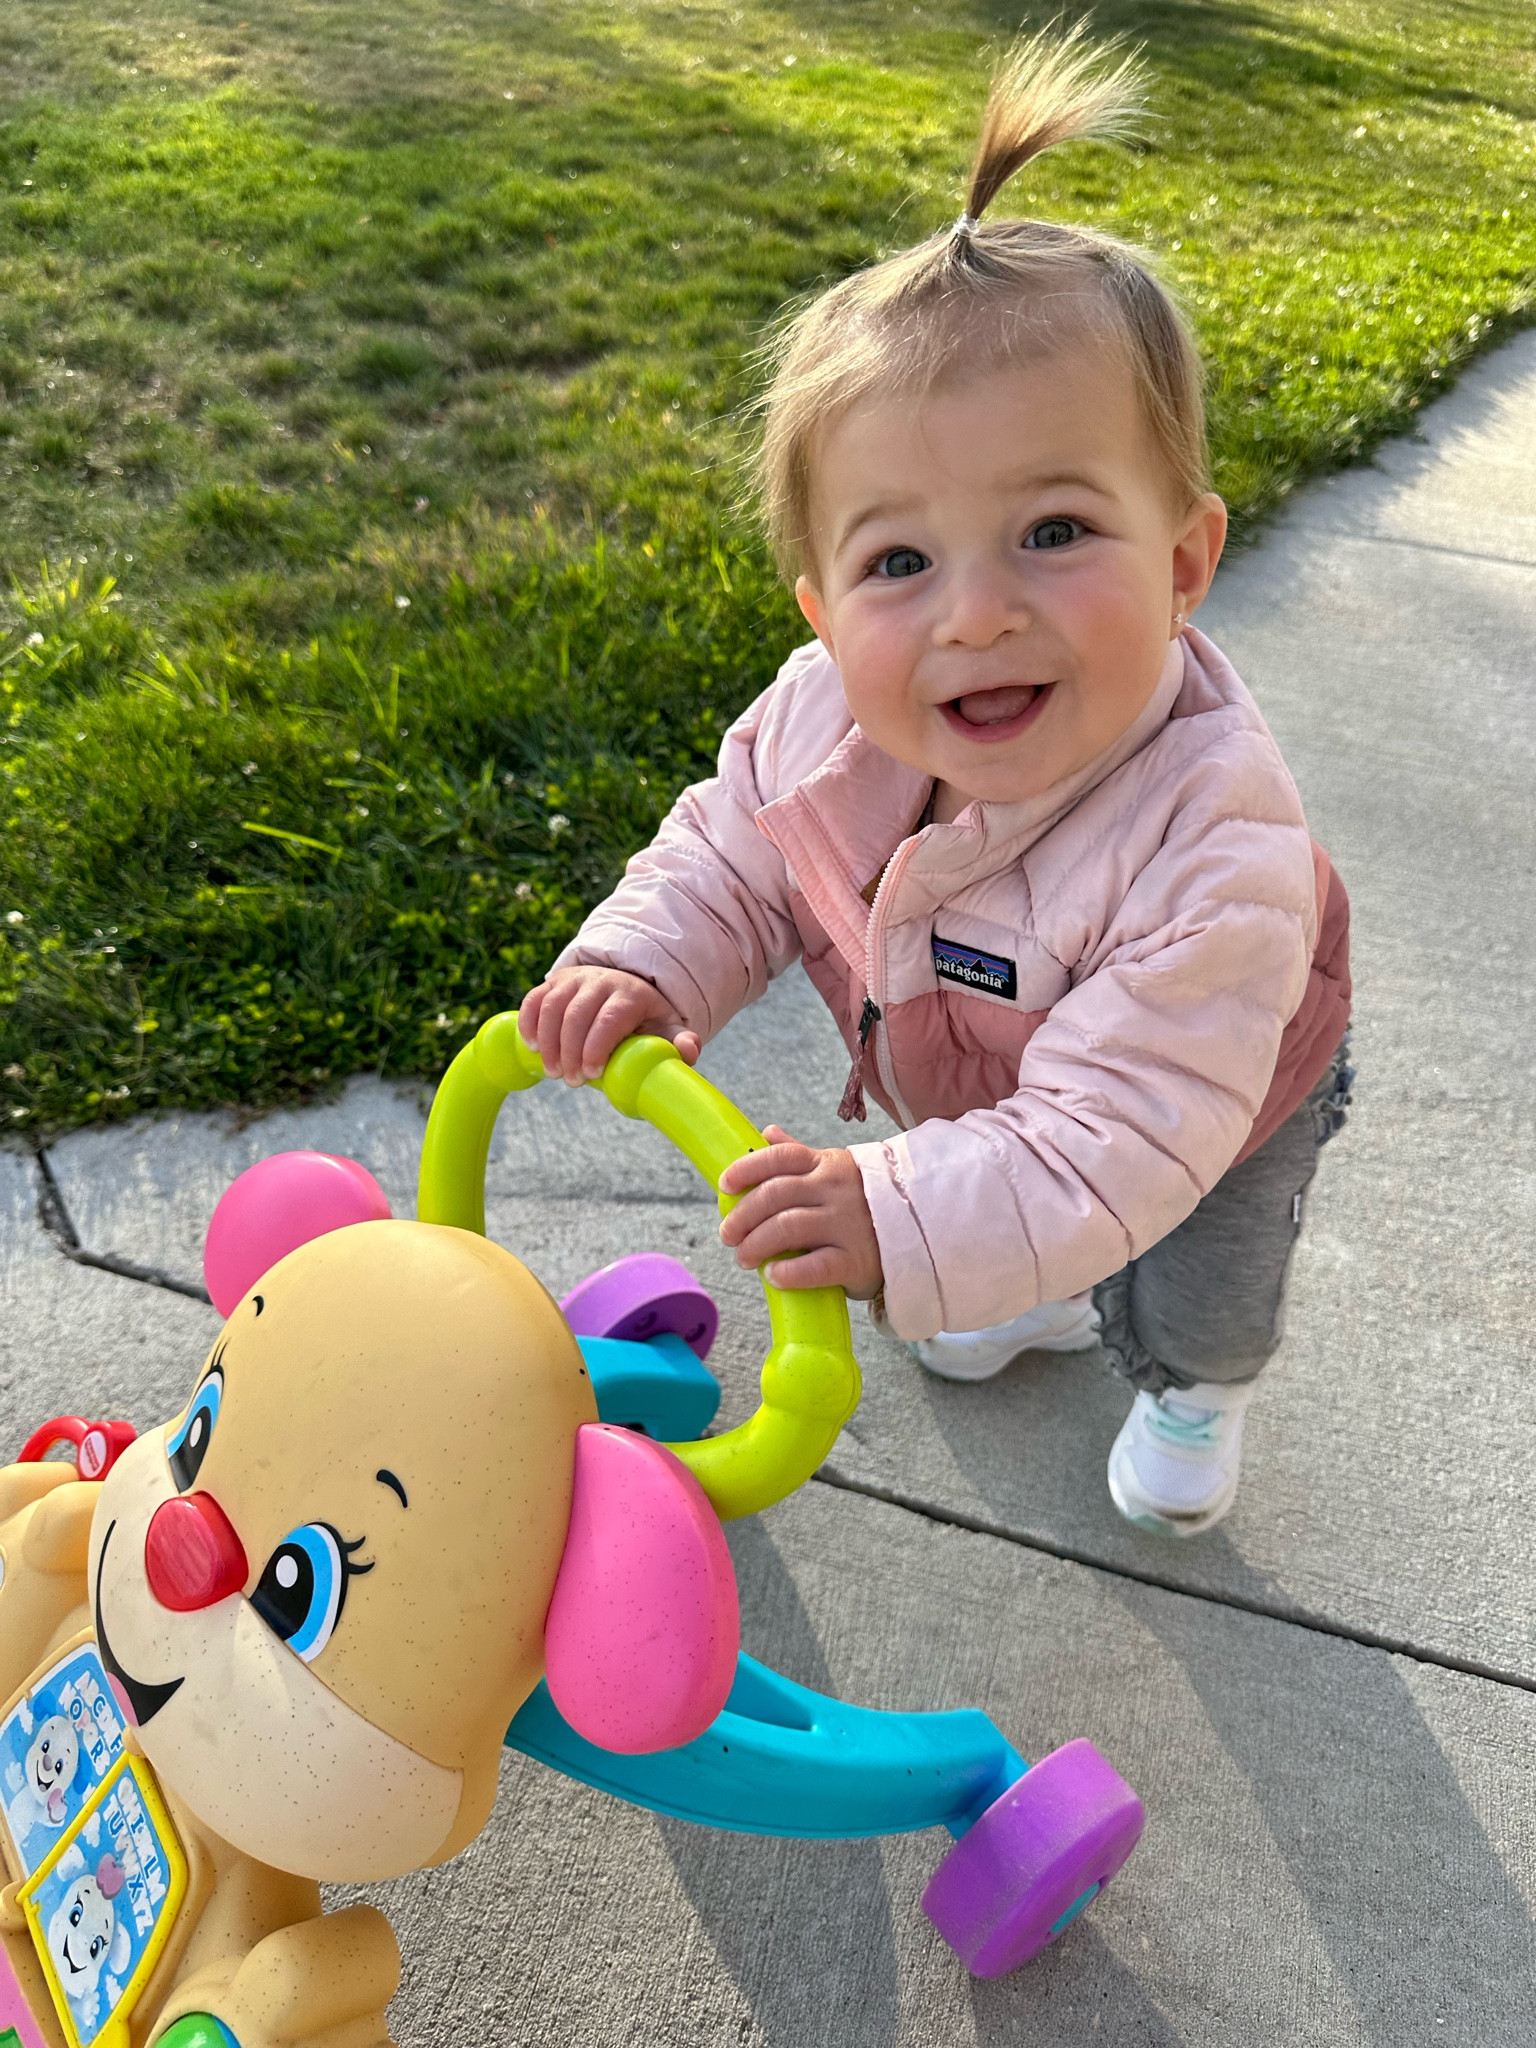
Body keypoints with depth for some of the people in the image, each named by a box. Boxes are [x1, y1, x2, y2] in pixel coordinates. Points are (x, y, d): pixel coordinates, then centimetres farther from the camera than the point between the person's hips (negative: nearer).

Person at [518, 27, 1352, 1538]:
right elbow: (729, 859, -13)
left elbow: (1114, 1140, -47)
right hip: (976, 1084, 4)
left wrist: (911, 1225, -57)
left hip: (1208, 1099, -3)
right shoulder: (816, 719, -33)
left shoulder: (1210, 849, -49)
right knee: (1014, 1253, 32)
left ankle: (1199, 1384, 61)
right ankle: (1054, 1295, 68)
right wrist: (638, 966, -31)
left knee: (1187, 1305, 24)